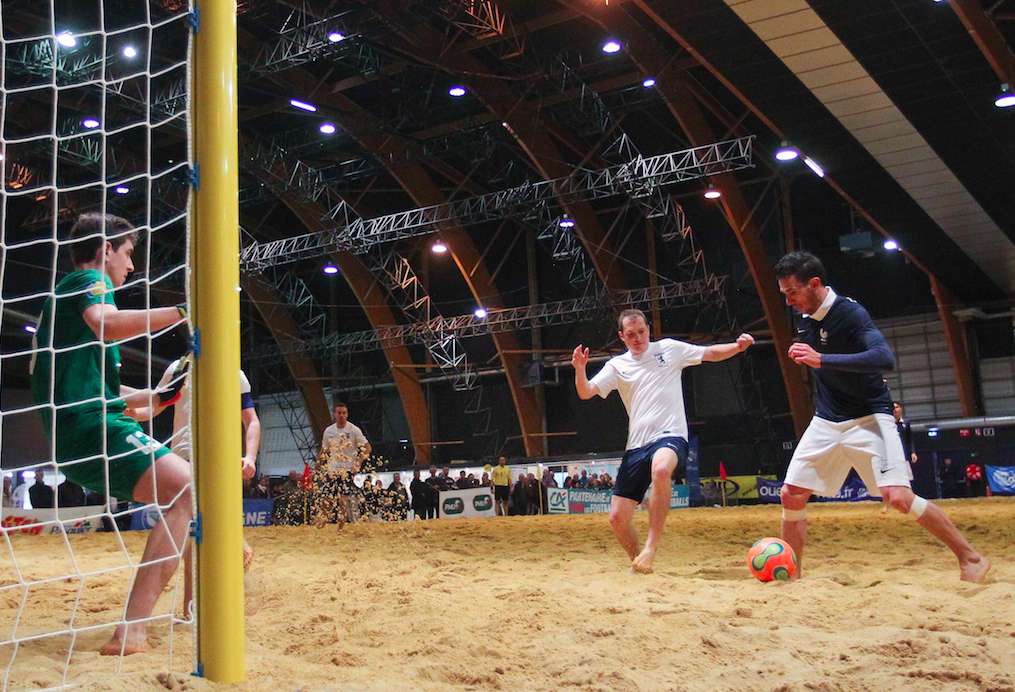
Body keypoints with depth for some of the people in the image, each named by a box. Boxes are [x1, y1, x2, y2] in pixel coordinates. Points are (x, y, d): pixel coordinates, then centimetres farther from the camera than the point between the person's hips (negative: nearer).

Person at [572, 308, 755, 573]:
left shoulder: (669, 348, 8)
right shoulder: (617, 365, 10)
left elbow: (712, 353, 13)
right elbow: (585, 392, 0)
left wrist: (738, 346, -6)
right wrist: (580, 369, -19)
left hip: (670, 436, -3)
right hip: (637, 445, 4)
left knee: (661, 469, -40)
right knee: (618, 517, -1)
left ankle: (651, 546, -28)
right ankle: (638, 561, 26)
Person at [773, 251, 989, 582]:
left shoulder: (850, 312, -18)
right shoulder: (805, 319, 4)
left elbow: (885, 358, -34)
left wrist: (821, 359, -38)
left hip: (868, 418, -7)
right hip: (825, 423, 7)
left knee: (898, 497, -17)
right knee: (791, 495, 0)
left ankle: (970, 558, 0)